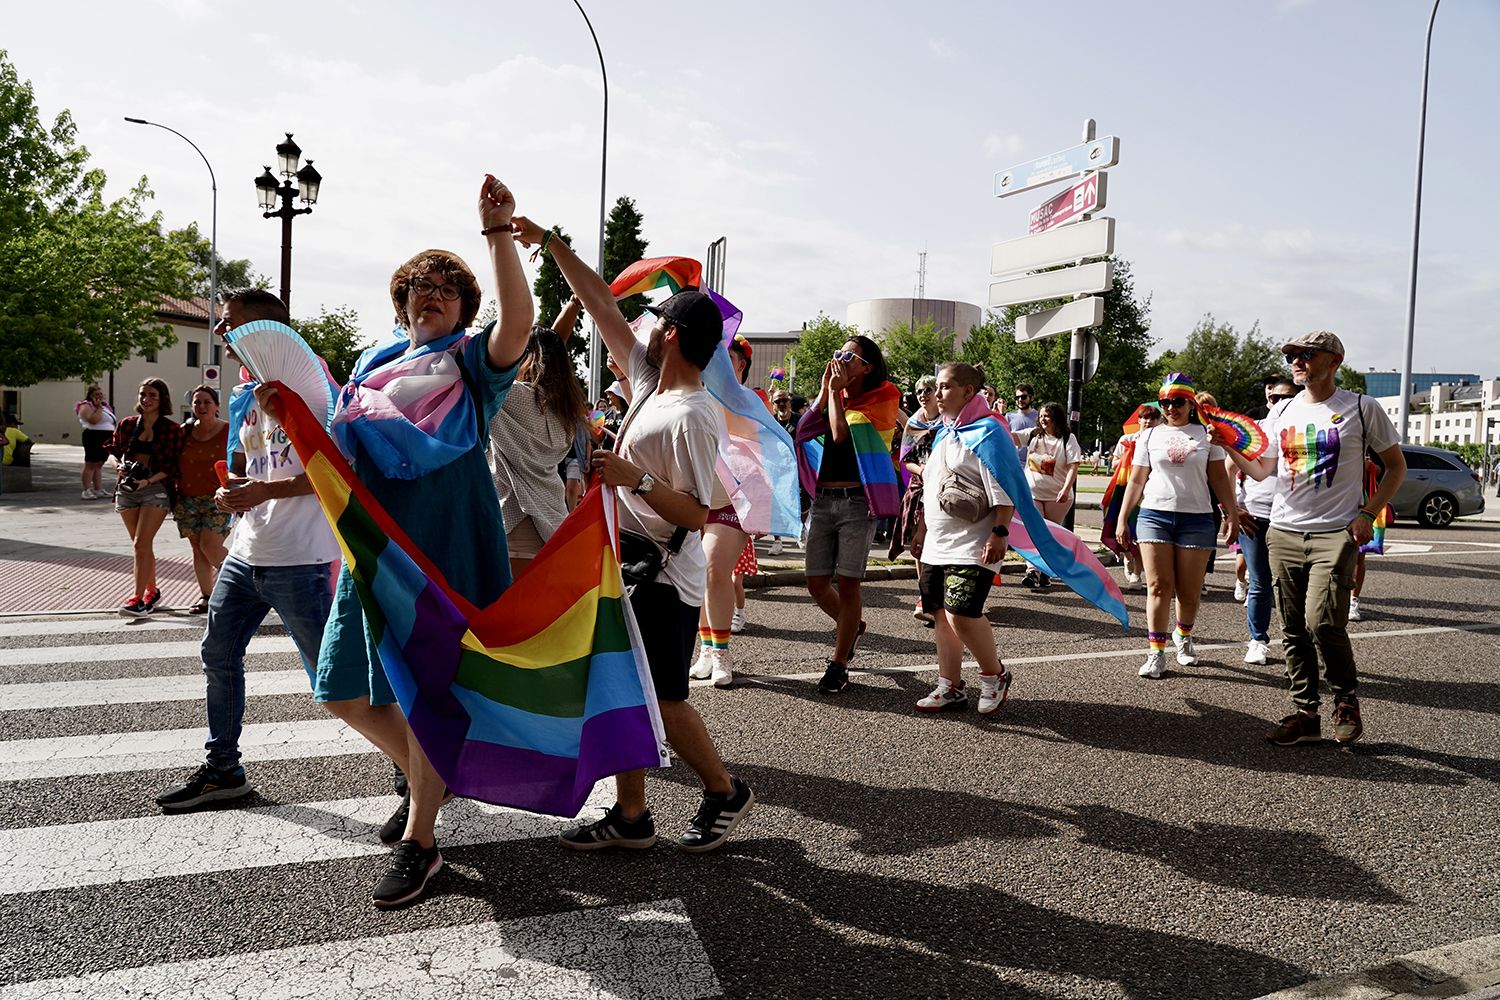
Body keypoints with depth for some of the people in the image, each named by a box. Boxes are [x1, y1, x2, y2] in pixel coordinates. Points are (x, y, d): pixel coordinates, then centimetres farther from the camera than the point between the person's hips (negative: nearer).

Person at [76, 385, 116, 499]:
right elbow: (93, 420, -22)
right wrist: (98, 407, -14)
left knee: (99, 464, 12)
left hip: (106, 439, 8)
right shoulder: (86, 406, -6)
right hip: (94, 437, -8)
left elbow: (111, 421, 25)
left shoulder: (104, 406, 20)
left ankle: (98, 490, 15)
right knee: (90, 464, -7)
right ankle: (86, 491, -8)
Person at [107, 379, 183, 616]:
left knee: (141, 543, -14)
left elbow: (173, 466, -6)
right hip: (127, 487, 5)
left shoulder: (172, 429, -4)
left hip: (156, 488, -5)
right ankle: (152, 591, 26)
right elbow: (115, 451, 16)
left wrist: (148, 480, -19)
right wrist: (121, 465, -7)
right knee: (142, 545, 12)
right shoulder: (127, 425, 8)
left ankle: (139, 598, -12)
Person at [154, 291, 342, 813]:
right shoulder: (243, 401, 17)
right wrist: (228, 492, 3)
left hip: (298, 561, -9)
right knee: (218, 654, 15)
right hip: (245, 555, 9)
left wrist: (267, 490, -22)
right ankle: (222, 769, 31)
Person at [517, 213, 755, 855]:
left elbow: (698, 514, -21)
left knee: (664, 701, 1)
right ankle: (630, 817, 23)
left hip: (665, 583, -9)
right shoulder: (651, 381, 5)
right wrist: (549, 245, 13)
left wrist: (637, 479, -28)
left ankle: (725, 794, 24)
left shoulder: (693, 417, -20)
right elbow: (602, 306, 12)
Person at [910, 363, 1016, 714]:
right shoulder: (943, 434, 18)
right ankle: (951, 687, 21)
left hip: (972, 548, -9)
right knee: (942, 615, 10)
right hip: (938, 546, 9)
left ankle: (994, 676, 6)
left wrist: (999, 532, -23)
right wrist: (923, 531, 24)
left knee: (961, 614, -17)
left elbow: (1003, 490, -17)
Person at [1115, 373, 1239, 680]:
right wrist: (1122, 519, 7)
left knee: (1190, 590, 3)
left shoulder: (1206, 434, 8)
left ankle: (1183, 635, 31)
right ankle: (1156, 653, -3)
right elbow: (1136, 480, 11)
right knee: (1158, 585, -6)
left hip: (1196, 517, 0)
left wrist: (1232, 513, -1)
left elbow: (1219, 478, 7)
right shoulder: (1150, 435, 10)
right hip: (1154, 515, 0)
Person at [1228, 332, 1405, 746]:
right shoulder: (1282, 412, 12)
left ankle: (1346, 698, 8)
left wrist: (1367, 514, -4)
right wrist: (1230, 447, -5)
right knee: (1294, 630, 5)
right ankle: (1305, 714, 14)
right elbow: (1260, 470, 13)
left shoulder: (1362, 408, 1)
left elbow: (1396, 466, 7)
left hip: (1336, 534, -4)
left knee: (1322, 621, -16)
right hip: (1284, 532, 4)